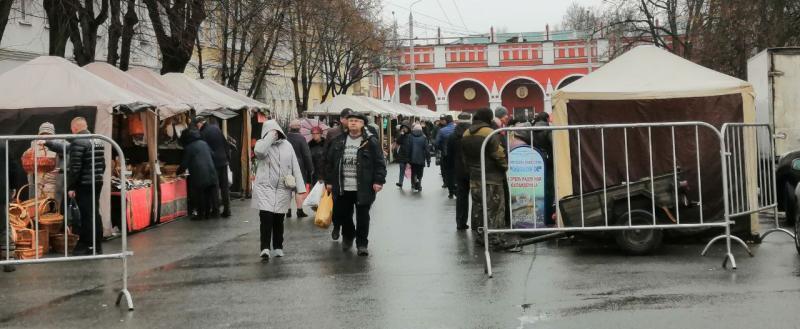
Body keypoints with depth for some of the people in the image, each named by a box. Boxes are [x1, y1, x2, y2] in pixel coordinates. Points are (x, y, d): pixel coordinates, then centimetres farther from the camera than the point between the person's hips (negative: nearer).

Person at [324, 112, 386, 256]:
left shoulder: (371, 142, -3)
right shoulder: (338, 141, 8)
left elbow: (380, 163, -4)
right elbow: (330, 162, 12)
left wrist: (378, 181, -11)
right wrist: (329, 181, 9)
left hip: (363, 188, -3)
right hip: (342, 188, 4)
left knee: (362, 217, 3)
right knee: (341, 215, 13)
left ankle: (362, 244, 16)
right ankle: (348, 236, 38)